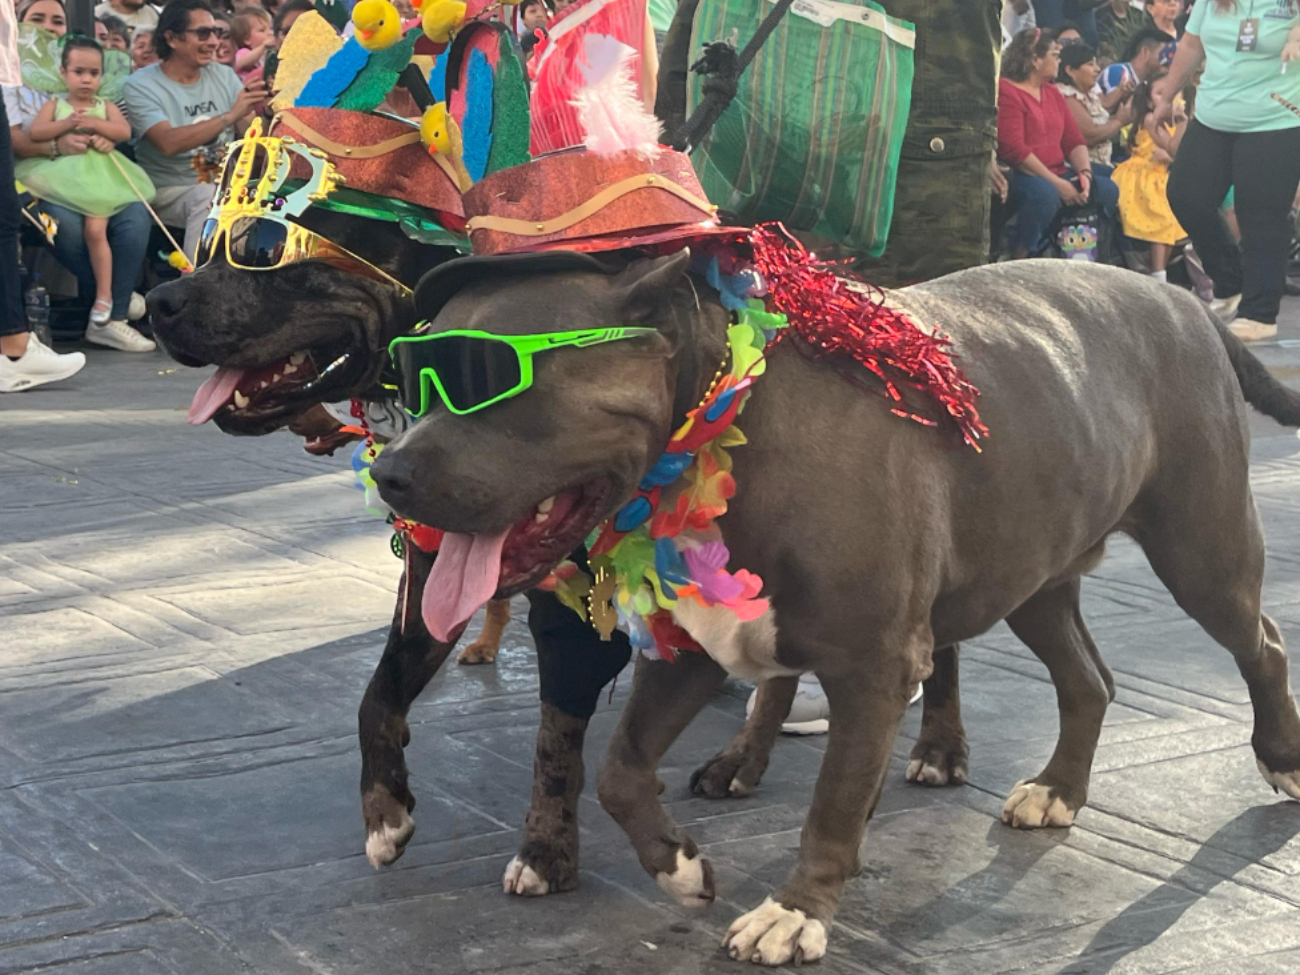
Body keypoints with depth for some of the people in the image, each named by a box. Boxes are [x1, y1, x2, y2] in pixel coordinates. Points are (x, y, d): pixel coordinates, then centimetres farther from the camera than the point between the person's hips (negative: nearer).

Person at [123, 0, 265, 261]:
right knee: (210, 197, -35)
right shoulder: (141, 85, -7)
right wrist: (229, 116, -31)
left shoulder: (224, 75, 8)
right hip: (171, 191, -4)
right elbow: (169, 143, -24)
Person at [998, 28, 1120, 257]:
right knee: (1044, 194, -38)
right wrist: (1057, 183, -20)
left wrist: (1085, 173, -8)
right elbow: (1013, 149, -19)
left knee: (1106, 190, -8)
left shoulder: (1052, 93, 19)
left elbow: (1075, 140, 14)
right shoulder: (1006, 92, -9)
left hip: (1057, 174, 9)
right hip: (1020, 176, -9)